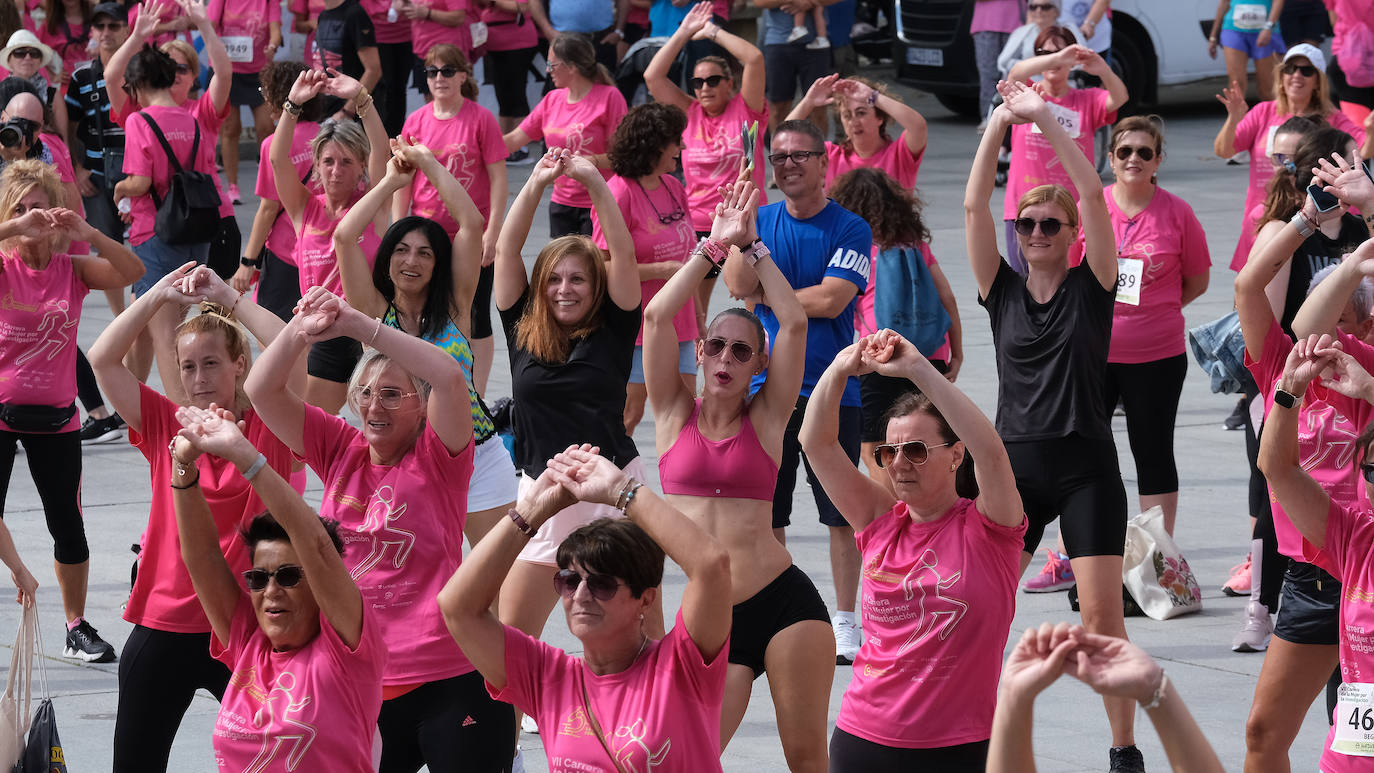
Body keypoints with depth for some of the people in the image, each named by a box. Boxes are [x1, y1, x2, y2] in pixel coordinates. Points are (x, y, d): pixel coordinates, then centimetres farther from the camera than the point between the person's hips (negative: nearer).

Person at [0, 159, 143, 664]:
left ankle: (77, 629, 21)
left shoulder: (72, 269, 0)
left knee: (68, 523, 8)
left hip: (55, 415, 2)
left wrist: (89, 234, -24)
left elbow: (132, 273, -12)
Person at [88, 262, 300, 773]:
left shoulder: (268, 428, -1)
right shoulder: (164, 426, 5)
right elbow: (102, 361, -3)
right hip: (164, 629, 2)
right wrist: (159, 296, -6)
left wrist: (228, 298, -12)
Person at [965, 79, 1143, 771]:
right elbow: (973, 206, -1)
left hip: (1086, 467, -3)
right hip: (1015, 465, 3)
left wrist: (1045, 117, -12)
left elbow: (1093, 195, -9)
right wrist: (999, 125, -7)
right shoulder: (1003, 292, 8)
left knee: (1101, 615, -6)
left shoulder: (1091, 289, 2)